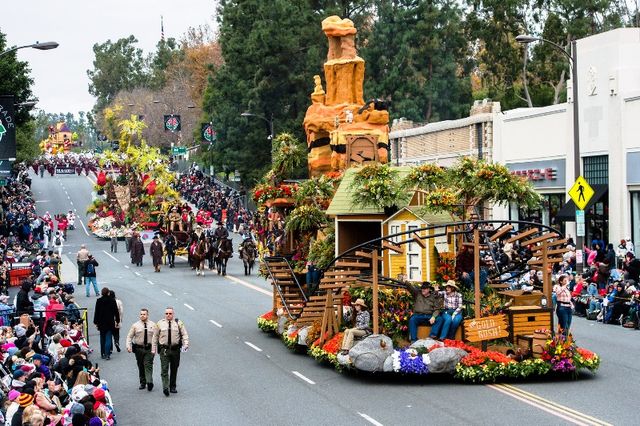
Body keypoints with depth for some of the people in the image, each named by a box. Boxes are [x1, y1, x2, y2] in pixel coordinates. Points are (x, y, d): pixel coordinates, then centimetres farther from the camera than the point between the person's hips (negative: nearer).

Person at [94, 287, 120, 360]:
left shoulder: (99, 301, -4)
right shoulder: (112, 300, -5)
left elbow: (96, 312, 0)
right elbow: (116, 311, 0)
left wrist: (96, 322, 7)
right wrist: (117, 320, 10)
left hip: (101, 323, 1)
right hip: (110, 322, -1)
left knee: (102, 338, 13)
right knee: (108, 338, -2)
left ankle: (102, 354, 17)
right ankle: (107, 354, -10)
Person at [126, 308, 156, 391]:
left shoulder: (153, 325, 3)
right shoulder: (135, 325, 2)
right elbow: (129, 336, 2)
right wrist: (128, 346, -11)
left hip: (149, 348, -1)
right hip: (139, 348, 1)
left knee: (148, 365, -11)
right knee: (140, 366, 8)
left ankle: (149, 382, -19)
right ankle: (142, 383, 17)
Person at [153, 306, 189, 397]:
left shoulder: (178, 323, 5)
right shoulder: (159, 324, 6)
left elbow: (184, 334, 2)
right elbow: (155, 336, 11)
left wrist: (186, 344, -14)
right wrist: (153, 348, 8)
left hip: (175, 349, 1)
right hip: (164, 349, -1)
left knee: (174, 369, 9)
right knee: (164, 369, -11)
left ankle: (173, 387, 20)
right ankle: (165, 388, -16)